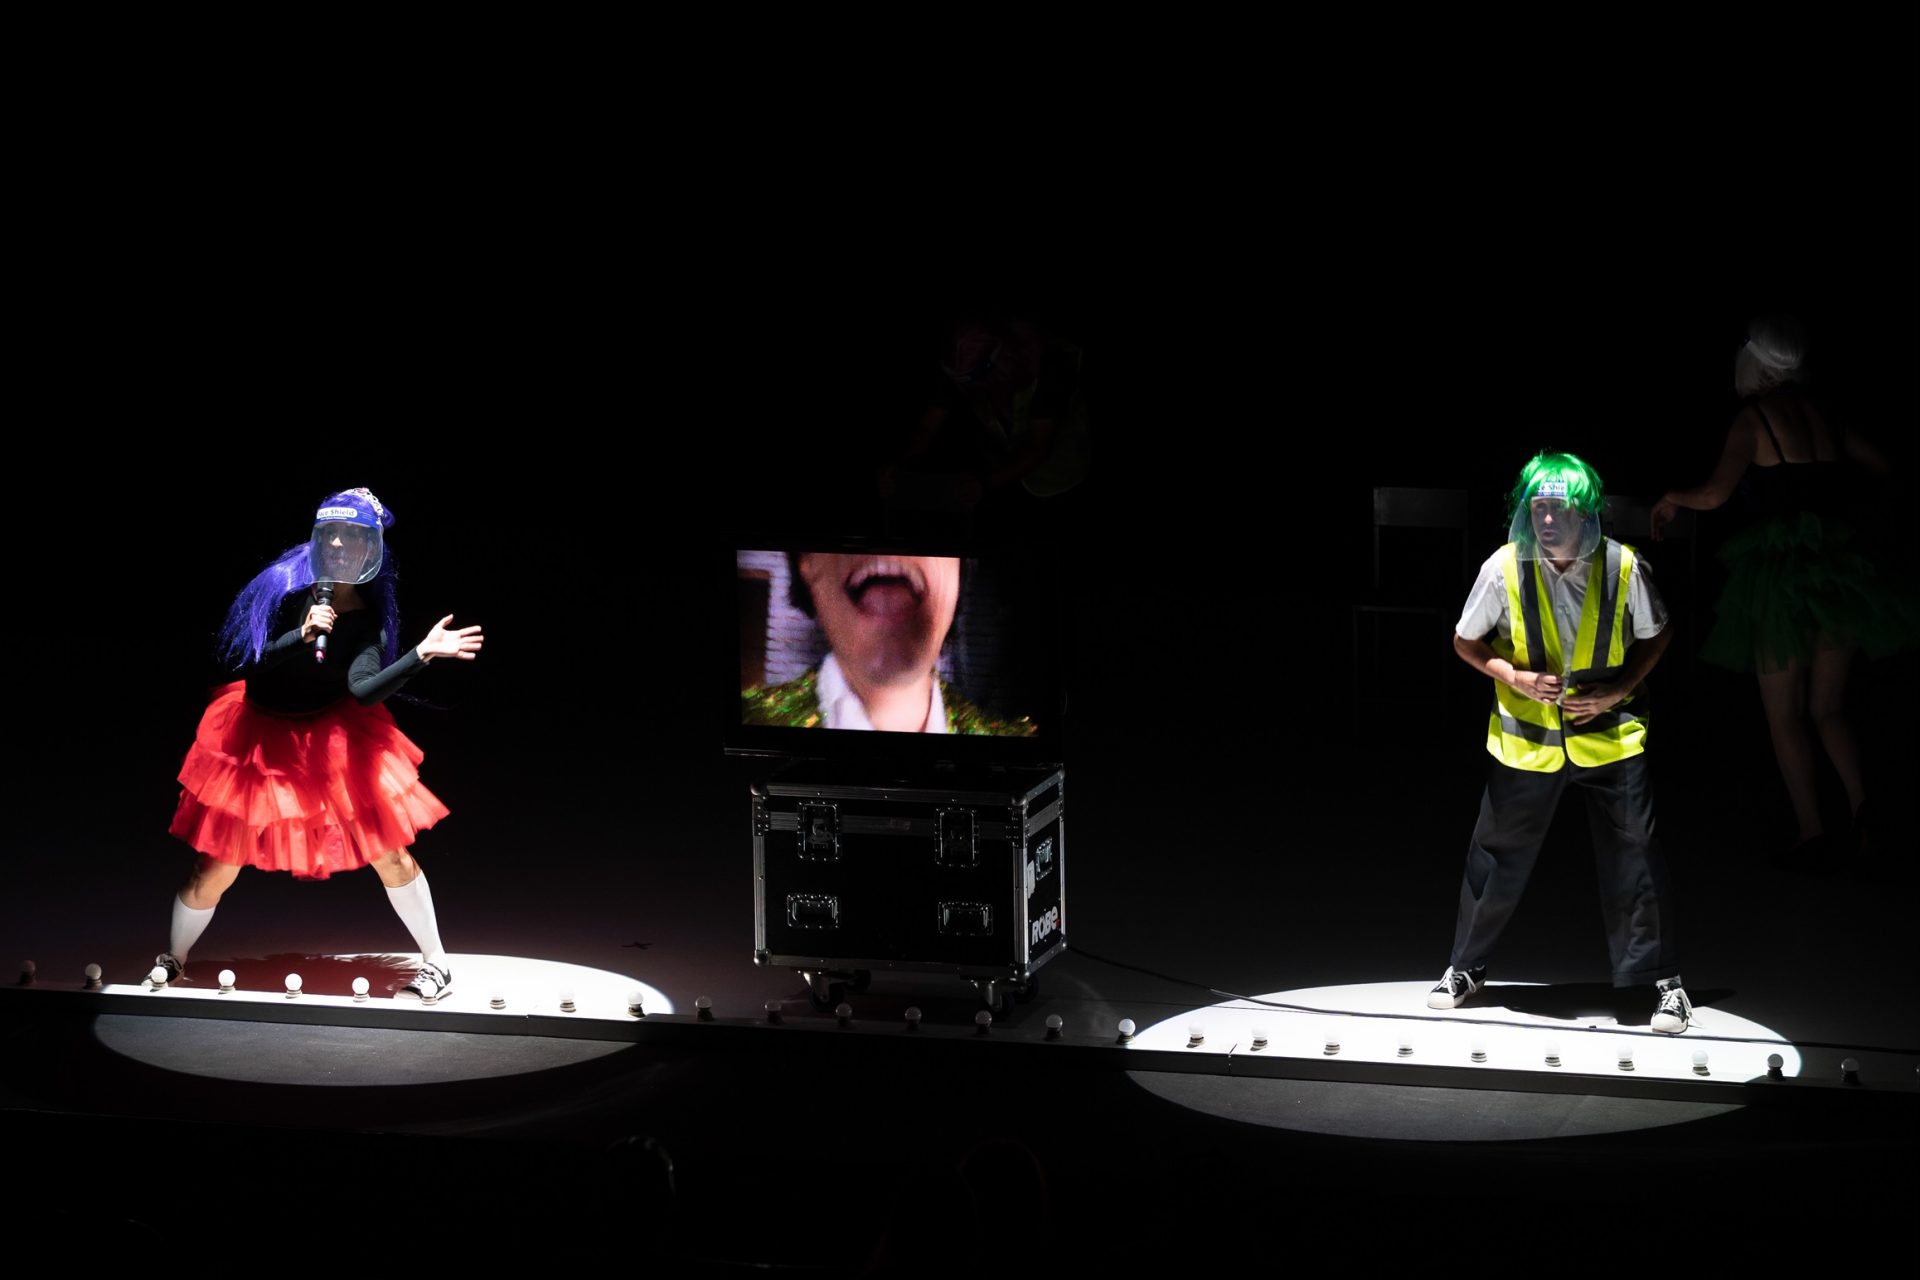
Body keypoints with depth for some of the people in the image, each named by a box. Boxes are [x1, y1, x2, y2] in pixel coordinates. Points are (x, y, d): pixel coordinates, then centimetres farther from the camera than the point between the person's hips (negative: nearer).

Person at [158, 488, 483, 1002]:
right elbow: (251, 662, -17)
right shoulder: (285, 585, -13)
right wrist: (303, 636, -33)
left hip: (332, 741, 0)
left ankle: (436, 965, 10)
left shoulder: (368, 618, -11)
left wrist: (422, 654, -37)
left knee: (389, 853, -5)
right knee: (215, 868, 3)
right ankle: (172, 962, 27)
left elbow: (364, 690, -26)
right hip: (262, 738, 0)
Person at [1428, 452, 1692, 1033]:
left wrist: (1617, 691, -13)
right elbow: (1466, 640, -1)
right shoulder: (1504, 569, -15)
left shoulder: (1623, 567, -16)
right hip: (1526, 739, 1)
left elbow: (1655, 636, 1)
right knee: (1497, 856, 11)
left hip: (1610, 736, -1)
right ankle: (1466, 967, 29)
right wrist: (1515, 678, -16)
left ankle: (1661, 978, 18)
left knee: (1635, 859, 3)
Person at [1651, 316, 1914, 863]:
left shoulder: (1753, 418, -8)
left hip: (1780, 576, -5)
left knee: (1785, 715, 5)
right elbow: (1881, 466, 21)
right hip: (1838, 568, 5)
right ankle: (1863, 808, -8)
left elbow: (1714, 494, -19)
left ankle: (1813, 835, -2)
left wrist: (1672, 500, 1)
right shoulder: (1821, 413, 8)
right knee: (1827, 707, 14)